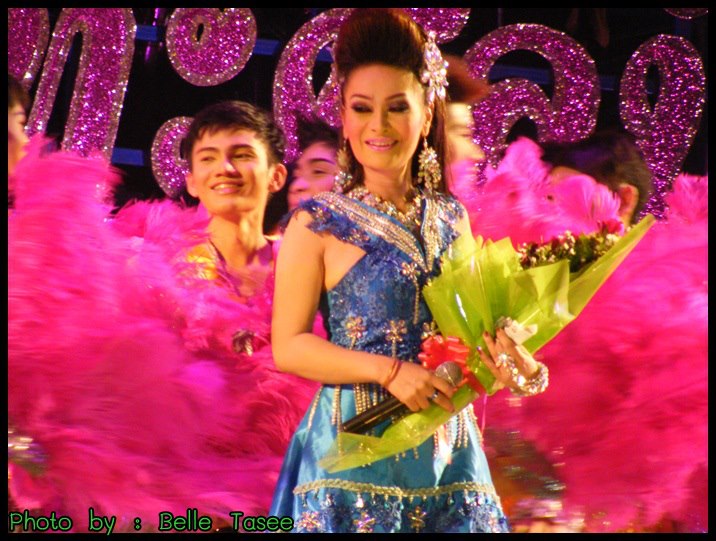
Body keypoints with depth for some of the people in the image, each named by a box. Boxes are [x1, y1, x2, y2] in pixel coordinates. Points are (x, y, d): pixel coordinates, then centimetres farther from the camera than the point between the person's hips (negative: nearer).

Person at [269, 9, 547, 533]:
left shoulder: (452, 218, 10)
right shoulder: (318, 224, -4)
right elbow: (288, 347, -9)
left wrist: (502, 352, -5)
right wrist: (390, 371, -19)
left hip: (449, 448, 4)